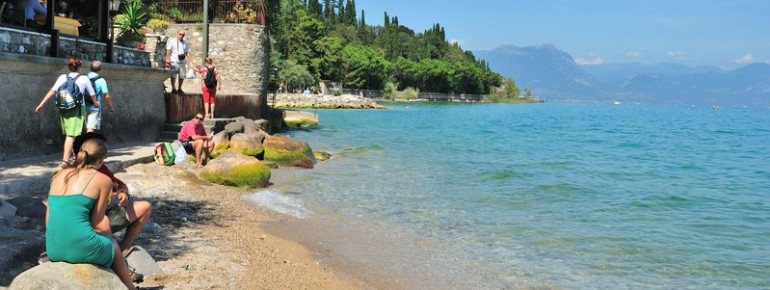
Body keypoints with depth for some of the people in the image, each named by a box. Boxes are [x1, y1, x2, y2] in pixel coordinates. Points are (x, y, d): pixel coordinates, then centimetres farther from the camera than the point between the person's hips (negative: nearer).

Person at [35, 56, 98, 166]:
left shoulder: (62, 77, 8)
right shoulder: (84, 79, 4)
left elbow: (52, 91, -3)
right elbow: (92, 95, 14)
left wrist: (41, 104, -4)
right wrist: (96, 103, 35)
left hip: (64, 108, 4)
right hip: (77, 109, -4)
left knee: (69, 134, 16)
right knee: (71, 135, -8)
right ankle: (65, 160, -17)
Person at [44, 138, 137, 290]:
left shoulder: (60, 174, 15)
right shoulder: (103, 180, -1)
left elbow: (49, 218, 16)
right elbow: (96, 222, 1)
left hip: (53, 250, 6)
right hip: (81, 248, -6)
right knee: (113, 246, 28)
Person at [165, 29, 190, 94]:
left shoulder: (185, 43, 15)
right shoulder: (172, 41, 1)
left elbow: (187, 52, 16)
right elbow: (168, 51, -3)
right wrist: (168, 59, -12)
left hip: (182, 62, 4)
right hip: (174, 62, -4)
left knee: (182, 76, 5)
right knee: (173, 76, -4)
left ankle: (179, 89, 18)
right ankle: (173, 89, 4)